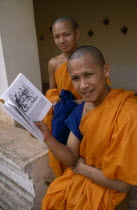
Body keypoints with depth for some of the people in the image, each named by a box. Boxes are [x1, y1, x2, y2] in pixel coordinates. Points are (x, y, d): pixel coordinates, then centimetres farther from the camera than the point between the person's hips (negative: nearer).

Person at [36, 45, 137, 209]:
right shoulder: (80, 110, -7)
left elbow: (122, 184, -23)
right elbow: (71, 159, -7)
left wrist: (81, 167, -10)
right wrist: (47, 137, -23)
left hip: (106, 190, -5)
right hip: (80, 177, 5)